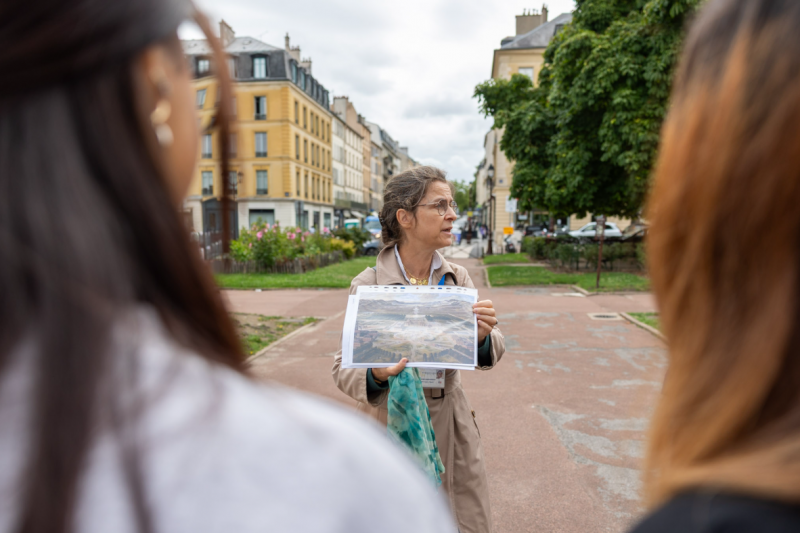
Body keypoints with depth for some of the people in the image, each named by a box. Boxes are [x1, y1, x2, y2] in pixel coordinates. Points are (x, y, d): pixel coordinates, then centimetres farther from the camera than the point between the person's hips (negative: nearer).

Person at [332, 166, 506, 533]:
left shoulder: (457, 279, -2)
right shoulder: (367, 286, -13)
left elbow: (487, 355, -1)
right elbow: (344, 368, -8)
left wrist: (483, 336, -23)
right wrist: (375, 376, -28)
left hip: (452, 425, 4)